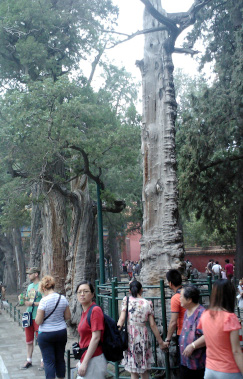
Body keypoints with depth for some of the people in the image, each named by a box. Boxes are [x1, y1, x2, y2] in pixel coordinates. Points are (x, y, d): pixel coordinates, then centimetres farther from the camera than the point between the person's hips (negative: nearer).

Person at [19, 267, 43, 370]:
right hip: (28, 316, 7)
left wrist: (32, 303, -19)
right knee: (29, 341, 13)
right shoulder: (30, 286, 15)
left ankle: (43, 361, 11)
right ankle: (28, 361, 23)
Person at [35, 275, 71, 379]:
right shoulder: (63, 298, -3)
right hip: (62, 332, 5)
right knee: (60, 359, 17)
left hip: (46, 334, -5)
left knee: (48, 361, 2)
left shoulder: (44, 301, -18)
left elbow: (38, 321, -16)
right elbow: (68, 317, 5)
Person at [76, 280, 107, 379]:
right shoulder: (85, 312, 11)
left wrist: (85, 363, -19)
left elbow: (96, 338, -19)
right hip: (85, 359, 8)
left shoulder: (95, 310, -14)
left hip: (93, 360, -8)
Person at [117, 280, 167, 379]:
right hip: (143, 336, 1)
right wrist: (160, 342, 10)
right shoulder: (148, 303, 2)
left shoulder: (126, 300, -2)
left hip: (130, 336, -1)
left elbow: (121, 319, -10)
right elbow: (152, 325, 2)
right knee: (144, 369, 18)